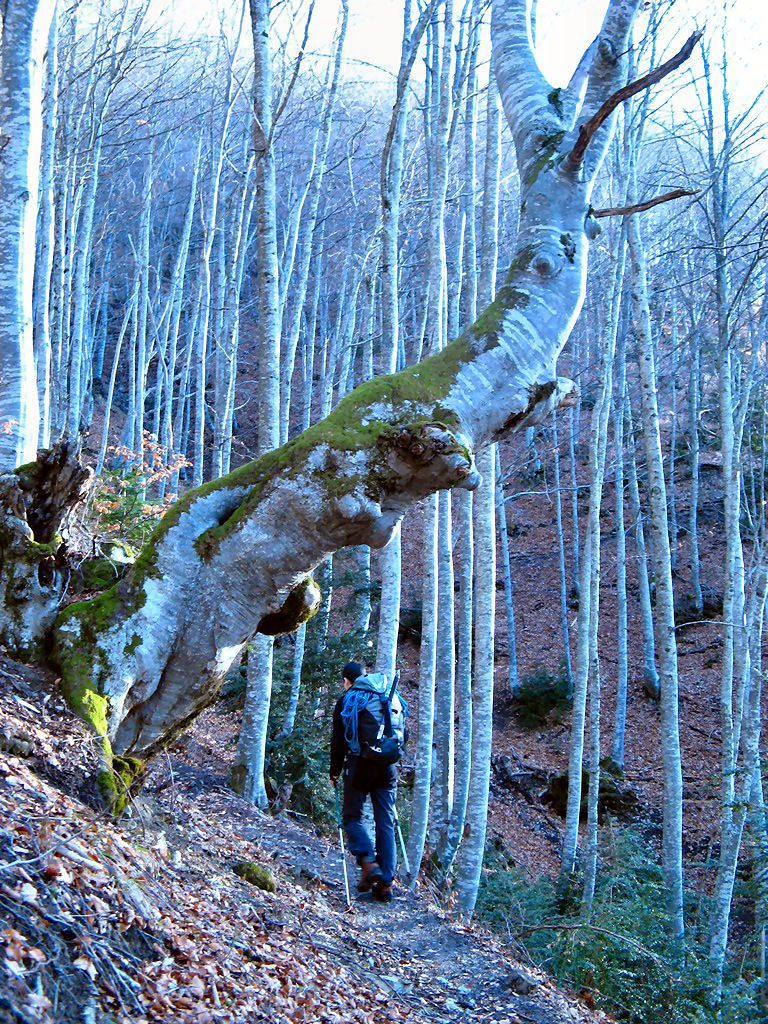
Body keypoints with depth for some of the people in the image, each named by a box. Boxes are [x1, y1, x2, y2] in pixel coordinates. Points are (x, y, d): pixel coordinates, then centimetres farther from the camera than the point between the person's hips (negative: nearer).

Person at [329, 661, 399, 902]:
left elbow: (339, 740, -2)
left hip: (359, 767, -4)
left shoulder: (345, 701, 0)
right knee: (385, 823, 6)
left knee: (352, 816, 11)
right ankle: (385, 883, 5)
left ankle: (369, 863, -10)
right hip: (387, 769, 4)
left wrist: (335, 772, 7)